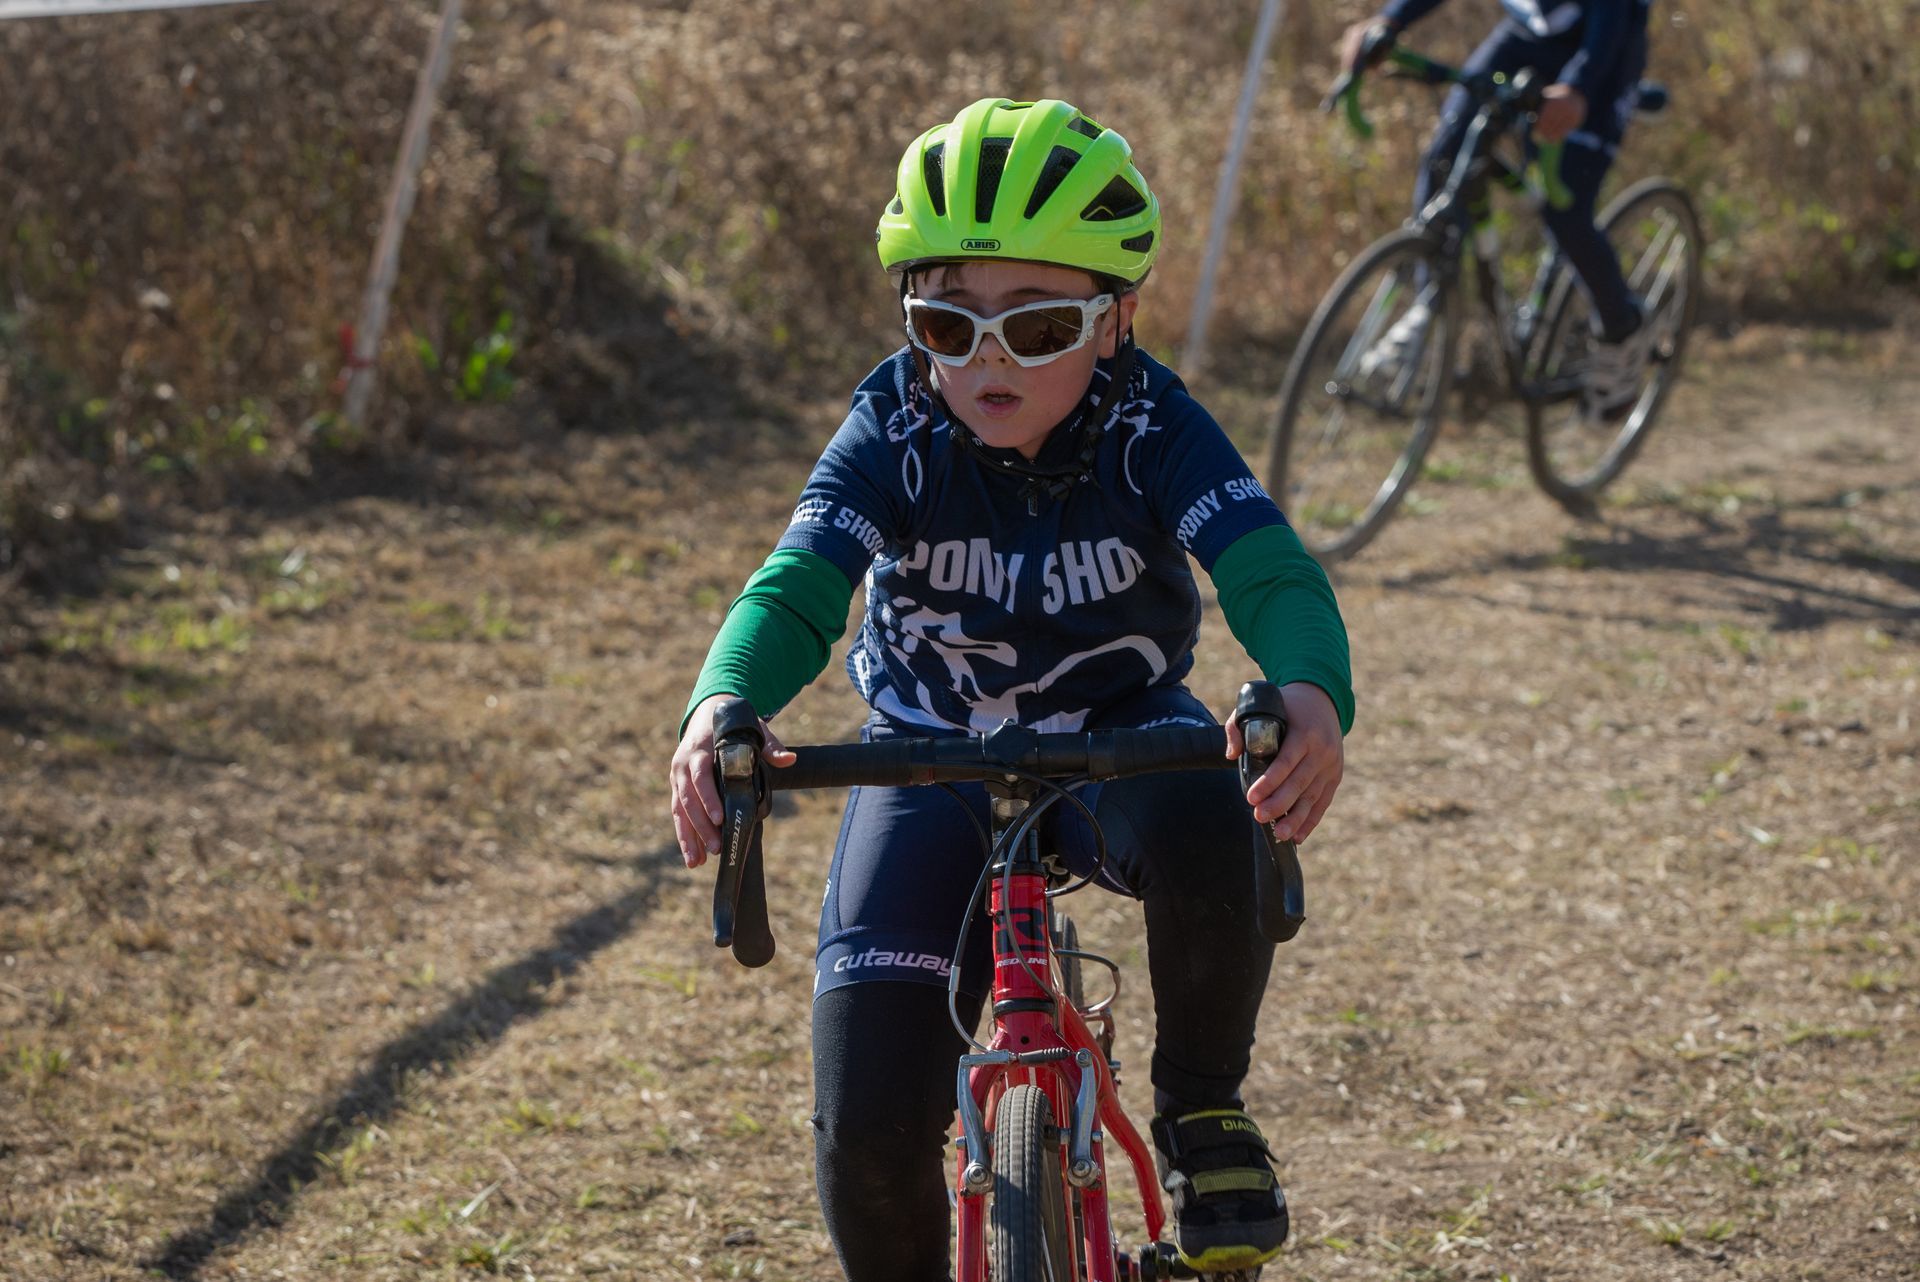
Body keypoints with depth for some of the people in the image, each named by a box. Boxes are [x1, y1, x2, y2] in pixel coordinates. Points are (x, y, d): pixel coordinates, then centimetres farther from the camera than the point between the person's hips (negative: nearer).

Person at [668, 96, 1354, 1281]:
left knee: (1208, 821, -40)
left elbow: (1272, 570, -33)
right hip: (934, 758, 1)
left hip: (1122, 738, -1)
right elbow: (800, 584, -30)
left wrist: (1312, 695, -57)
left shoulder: (1153, 429, -19)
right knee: (872, 1124, -14)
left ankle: (1203, 1107, -11)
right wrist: (719, 710, -54)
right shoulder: (894, 434, -17)